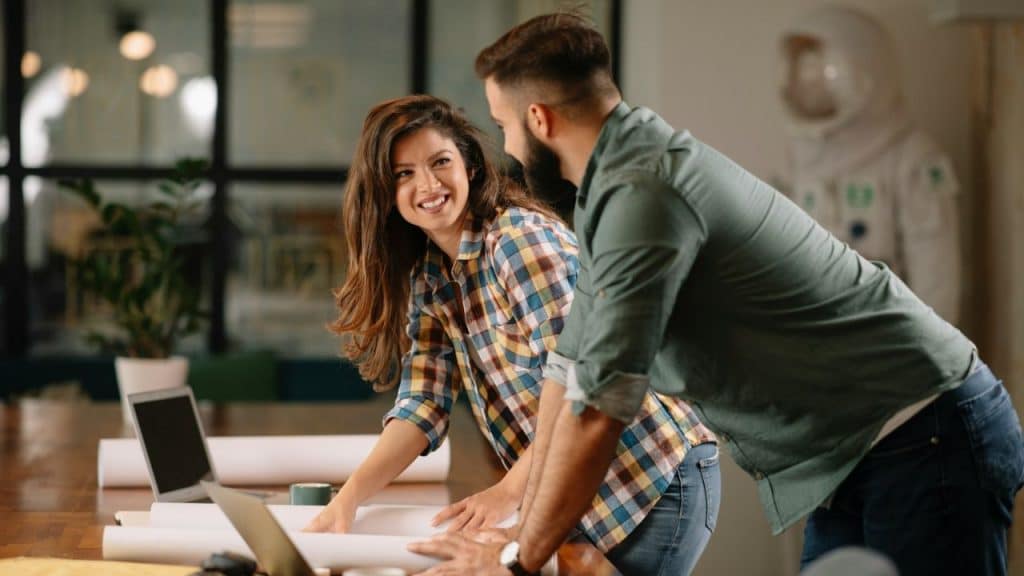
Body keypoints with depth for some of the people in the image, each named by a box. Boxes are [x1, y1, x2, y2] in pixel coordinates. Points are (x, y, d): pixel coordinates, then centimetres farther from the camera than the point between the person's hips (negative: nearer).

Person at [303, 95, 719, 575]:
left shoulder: (522, 238, -17)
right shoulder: (428, 275, 6)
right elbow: (424, 403, -1)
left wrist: (508, 493, -25)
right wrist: (348, 498, -12)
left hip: (652, 481, -7)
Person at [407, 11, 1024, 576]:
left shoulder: (642, 191, -21)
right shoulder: (612, 186, 11)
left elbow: (599, 405, -23)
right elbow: (571, 365, 15)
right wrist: (528, 521, 13)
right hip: (858, 458, 10)